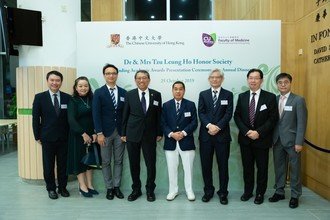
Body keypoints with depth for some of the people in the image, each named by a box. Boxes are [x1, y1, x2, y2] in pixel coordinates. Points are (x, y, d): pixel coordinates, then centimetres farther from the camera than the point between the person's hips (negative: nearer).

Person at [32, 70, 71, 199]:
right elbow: (35, 118, 0)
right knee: (48, 165, 9)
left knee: (63, 164, 10)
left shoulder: (67, 98, 1)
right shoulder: (40, 97, -1)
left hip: (64, 137, 1)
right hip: (47, 138, -1)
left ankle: (62, 187, 25)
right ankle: (51, 188, 24)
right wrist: (37, 136, -1)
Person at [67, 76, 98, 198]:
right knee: (79, 159, 4)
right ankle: (82, 186, 15)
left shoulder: (92, 99, 4)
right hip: (77, 135, -4)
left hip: (91, 135, 4)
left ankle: (89, 185, 20)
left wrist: (94, 133, -11)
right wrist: (83, 134, -19)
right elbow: (71, 119, -14)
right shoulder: (73, 101, -6)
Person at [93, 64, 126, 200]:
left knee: (118, 161, 9)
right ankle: (109, 188, 19)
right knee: (106, 162, 7)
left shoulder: (123, 92, 6)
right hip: (105, 132, -2)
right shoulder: (99, 92, -2)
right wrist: (99, 133, -13)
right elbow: (96, 114, -7)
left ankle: (116, 187, 21)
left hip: (120, 132, 3)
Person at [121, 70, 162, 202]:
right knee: (134, 164, 9)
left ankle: (150, 190, 23)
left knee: (151, 164, 4)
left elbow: (159, 115, 4)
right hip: (132, 134, 1)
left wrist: (159, 133, 2)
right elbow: (125, 115, 4)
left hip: (150, 134, 0)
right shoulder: (129, 95, 2)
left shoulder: (156, 95, 2)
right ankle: (136, 189, 27)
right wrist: (123, 133, 3)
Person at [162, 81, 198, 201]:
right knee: (172, 168, 9)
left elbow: (194, 123, -2)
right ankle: (173, 190, 24)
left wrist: (183, 133, -15)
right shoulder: (166, 105, 7)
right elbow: (163, 123, 2)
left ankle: (189, 190, 22)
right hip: (170, 142, 1)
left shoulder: (190, 105, 4)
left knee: (188, 168, 6)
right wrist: (171, 134, -14)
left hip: (186, 141, -1)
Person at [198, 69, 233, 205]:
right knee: (206, 165, 8)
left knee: (223, 165, 6)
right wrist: (209, 125, -15)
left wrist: (217, 127, -15)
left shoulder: (228, 95, 5)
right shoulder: (203, 94, 9)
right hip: (206, 135, 1)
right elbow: (201, 113, 0)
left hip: (222, 135, -1)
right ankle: (208, 191, 23)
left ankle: (223, 193, 20)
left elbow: (228, 114, -4)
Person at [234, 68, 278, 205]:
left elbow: (273, 118, -8)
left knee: (262, 168, 10)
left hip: (262, 139, -2)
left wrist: (259, 132, -16)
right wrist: (246, 131, -11)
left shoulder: (270, 97, -4)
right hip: (245, 138, 3)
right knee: (247, 167, 13)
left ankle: (260, 193, 27)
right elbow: (237, 116, 3)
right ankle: (248, 191, 29)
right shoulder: (242, 97, 5)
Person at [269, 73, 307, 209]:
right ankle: (279, 192, 27)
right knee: (279, 167, 13)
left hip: (291, 141, -4)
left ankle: (295, 195, 20)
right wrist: (271, 138, 4)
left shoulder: (298, 100, -5)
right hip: (277, 140, 4)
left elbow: (301, 123, -9)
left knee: (294, 169, 6)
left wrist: (299, 142, -13)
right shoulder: (274, 100, 6)